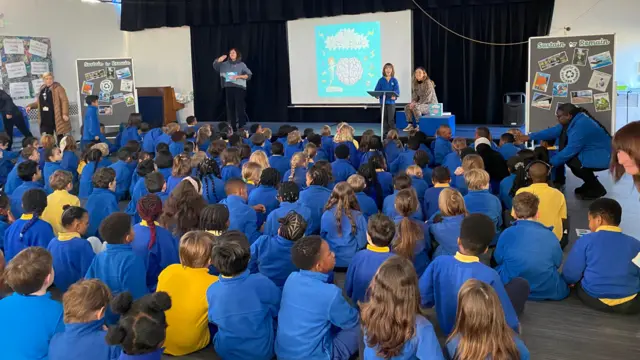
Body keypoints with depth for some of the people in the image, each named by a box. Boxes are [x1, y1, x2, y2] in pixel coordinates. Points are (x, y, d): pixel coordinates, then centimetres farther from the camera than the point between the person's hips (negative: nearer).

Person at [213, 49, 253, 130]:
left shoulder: (241, 65, 2)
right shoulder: (225, 64, 11)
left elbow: (249, 75, -2)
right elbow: (215, 66, 12)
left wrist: (239, 76, -14)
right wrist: (219, 60, -7)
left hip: (239, 88, -4)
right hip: (229, 88, 4)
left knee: (239, 107, -6)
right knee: (230, 107, 5)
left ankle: (241, 126, 3)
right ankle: (232, 126, 12)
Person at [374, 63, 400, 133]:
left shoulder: (394, 80, 0)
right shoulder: (381, 80, 4)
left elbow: (397, 90, -8)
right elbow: (377, 90, 1)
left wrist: (394, 96, -28)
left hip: (391, 102, -2)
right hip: (383, 101, 2)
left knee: (391, 119, -3)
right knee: (384, 118, 9)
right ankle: (385, 132, 17)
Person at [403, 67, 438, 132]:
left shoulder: (428, 83, -19)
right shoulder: (416, 83, 5)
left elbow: (427, 98, -24)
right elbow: (415, 95, 11)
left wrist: (417, 104, -24)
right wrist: (413, 102, -11)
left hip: (431, 104, -8)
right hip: (421, 103, 8)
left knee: (416, 107, -31)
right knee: (407, 107, -7)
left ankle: (419, 126, -20)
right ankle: (410, 125, -4)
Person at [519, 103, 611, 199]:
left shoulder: (581, 126, -29)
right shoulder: (574, 120, 1)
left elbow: (570, 151, -27)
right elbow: (553, 131, 4)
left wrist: (551, 163, -18)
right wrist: (530, 137, 4)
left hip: (601, 157, -10)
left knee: (571, 160, -24)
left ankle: (597, 189, -5)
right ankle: (590, 183, 17)